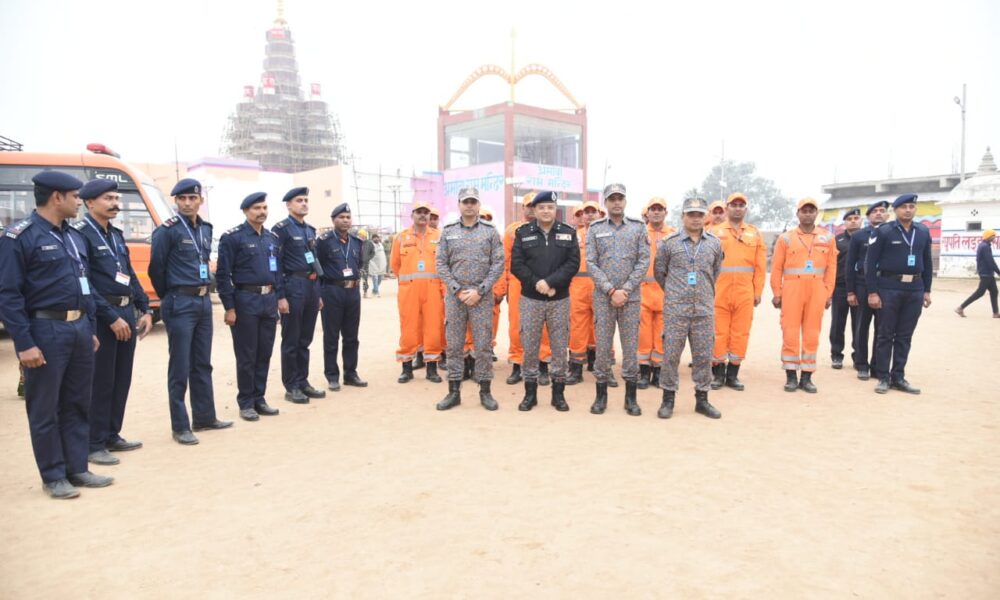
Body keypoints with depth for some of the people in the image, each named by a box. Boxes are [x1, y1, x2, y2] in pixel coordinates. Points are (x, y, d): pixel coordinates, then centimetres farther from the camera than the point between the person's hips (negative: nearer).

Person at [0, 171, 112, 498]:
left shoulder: (74, 236, 12)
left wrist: (90, 329, 16)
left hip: (79, 329, 7)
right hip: (46, 331, -7)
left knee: (77, 403, 13)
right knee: (45, 409, 5)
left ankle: (77, 469, 24)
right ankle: (54, 477, 16)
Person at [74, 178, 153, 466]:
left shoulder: (116, 234, 15)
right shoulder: (80, 234, -11)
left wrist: (145, 309, 10)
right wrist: (112, 317, -19)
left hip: (127, 312, 8)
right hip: (101, 317, -8)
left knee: (122, 380, 13)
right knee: (100, 383, -1)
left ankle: (112, 436, 25)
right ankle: (94, 444, 10)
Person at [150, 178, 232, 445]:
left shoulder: (206, 228, 10)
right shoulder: (167, 230, -10)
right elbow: (156, 268, -8)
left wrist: (203, 291, 14)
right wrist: (168, 298, 2)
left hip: (204, 301, 7)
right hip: (180, 304, -7)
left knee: (203, 364, 14)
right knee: (180, 368, -1)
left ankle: (205, 417, 24)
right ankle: (180, 427, 8)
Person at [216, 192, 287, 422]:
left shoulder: (272, 238, 12)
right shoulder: (232, 237, -8)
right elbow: (223, 274, -10)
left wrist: (281, 296, 9)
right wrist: (229, 307, -13)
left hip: (269, 301, 6)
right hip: (246, 301, -6)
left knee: (265, 354, 10)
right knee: (246, 356, 2)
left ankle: (259, 399, 21)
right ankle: (246, 403, 13)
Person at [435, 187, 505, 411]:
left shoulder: (490, 231, 3)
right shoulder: (448, 231, 7)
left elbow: (498, 264, -2)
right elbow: (441, 264, 4)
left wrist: (479, 291, -10)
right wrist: (458, 290, -7)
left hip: (482, 296, -1)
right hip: (454, 295, 1)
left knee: (483, 344, 2)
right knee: (454, 345, 5)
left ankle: (485, 391, 12)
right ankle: (454, 391, 13)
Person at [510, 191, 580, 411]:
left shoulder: (569, 233, 4)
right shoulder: (523, 233, 3)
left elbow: (573, 264, -5)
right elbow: (516, 265, -3)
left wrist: (550, 282, -17)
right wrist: (536, 284, -15)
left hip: (560, 299, 0)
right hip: (530, 299, 0)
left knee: (560, 347, 5)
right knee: (530, 347, 4)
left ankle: (558, 393, 16)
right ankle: (530, 393, 16)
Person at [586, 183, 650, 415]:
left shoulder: (638, 227, 5)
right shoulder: (595, 229, 5)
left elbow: (644, 262, 0)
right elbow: (591, 264, -2)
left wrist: (626, 289, -10)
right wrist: (611, 290, -11)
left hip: (631, 296, 0)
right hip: (603, 297, 0)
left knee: (631, 346, 4)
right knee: (602, 345, 3)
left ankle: (631, 397, 14)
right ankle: (601, 395, 14)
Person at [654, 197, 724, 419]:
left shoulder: (715, 243, 6)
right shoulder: (668, 242, -1)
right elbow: (659, 272, 11)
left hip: (705, 309, 2)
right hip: (675, 309, -2)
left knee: (703, 355, 6)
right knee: (671, 354, 1)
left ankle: (702, 399, 18)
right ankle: (668, 399, 12)